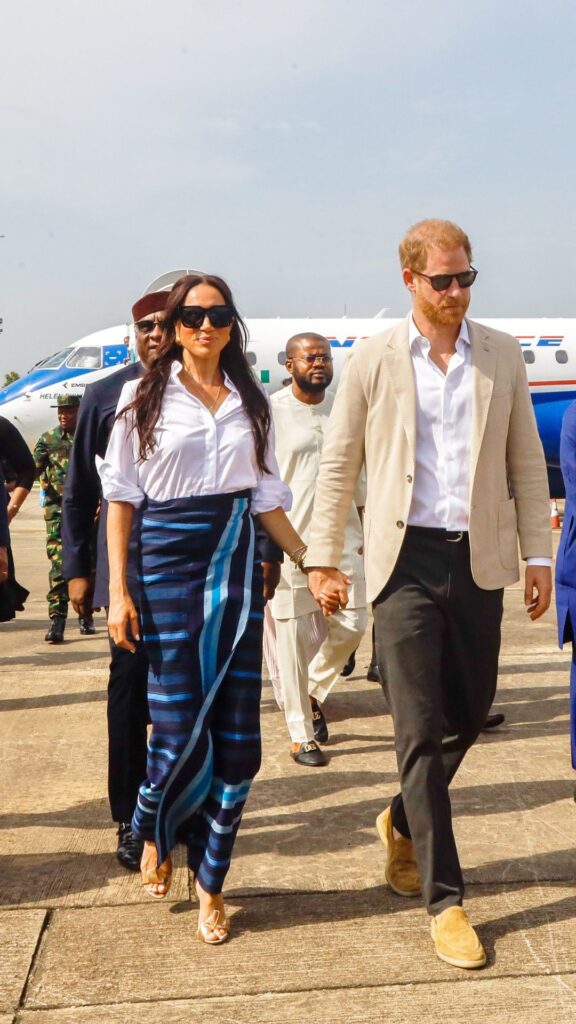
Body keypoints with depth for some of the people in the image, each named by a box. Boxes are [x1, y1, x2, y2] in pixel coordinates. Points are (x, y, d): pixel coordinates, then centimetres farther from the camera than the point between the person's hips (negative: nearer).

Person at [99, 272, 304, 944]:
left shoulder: (250, 402, 11)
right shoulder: (144, 397, 3)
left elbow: (266, 496, 14)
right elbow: (121, 495, 1)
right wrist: (118, 591, -6)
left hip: (237, 562, 3)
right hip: (169, 560, -3)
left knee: (237, 732, 0)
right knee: (179, 725, -5)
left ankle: (210, 883, 15)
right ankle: (153, 832, 28)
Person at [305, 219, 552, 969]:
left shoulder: (502, 356, 6)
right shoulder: (372, 361, 0)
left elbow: (526, 462, 9)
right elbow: (338, 465, 3)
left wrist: (538, 553, 6)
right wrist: (322, 559, 1)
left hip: (479, 560, 3)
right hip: (405, 561, -3)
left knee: (469, 715, 13)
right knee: (420, 730, -2)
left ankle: (403, 823, 40)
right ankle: (445, 900, 8)